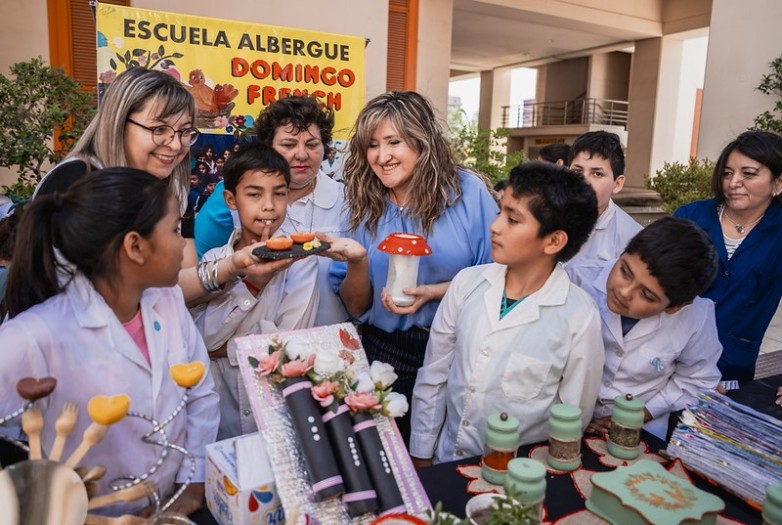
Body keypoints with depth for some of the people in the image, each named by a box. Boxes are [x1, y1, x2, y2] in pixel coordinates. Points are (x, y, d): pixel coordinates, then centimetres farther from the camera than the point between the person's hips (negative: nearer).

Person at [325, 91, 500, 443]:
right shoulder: (363, 206, -2)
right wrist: (358, 262, -20)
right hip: (385, 352, 2)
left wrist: (433, 292, -19)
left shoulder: (467, 192, -9)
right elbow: (356, 309, -1)